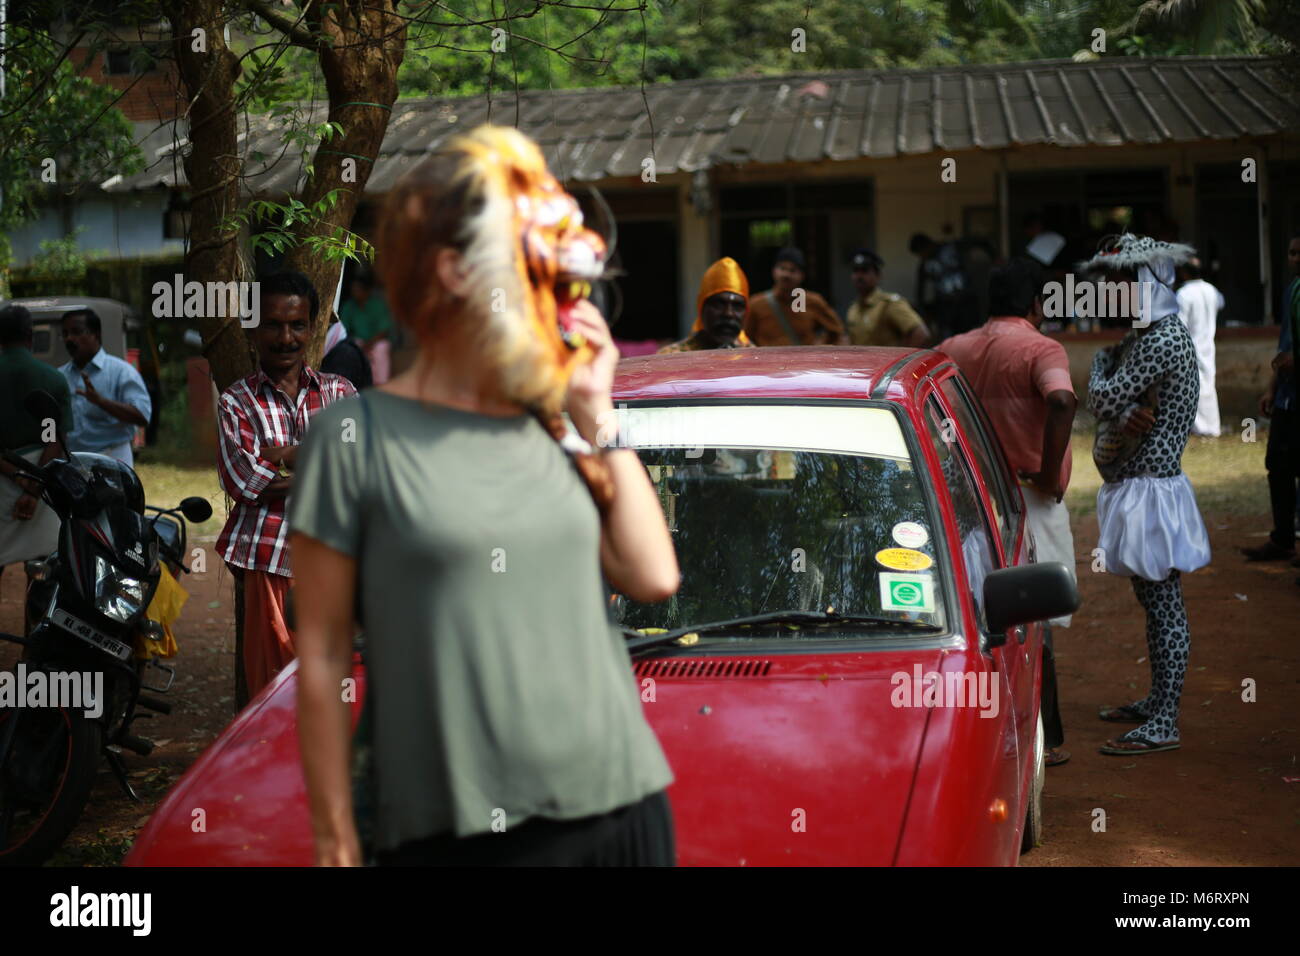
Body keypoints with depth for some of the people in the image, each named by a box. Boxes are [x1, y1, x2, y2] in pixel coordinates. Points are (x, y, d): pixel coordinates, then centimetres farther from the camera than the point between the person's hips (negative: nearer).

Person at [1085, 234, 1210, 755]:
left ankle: (1163, 725, -3)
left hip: (1151, 489, -10)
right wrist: (1125, 411, -14)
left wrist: (1102, 364, 2)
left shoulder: (1164, 340, -17)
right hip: (1133, 484, 10)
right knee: (1154, 600, 18)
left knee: (1163, 604, -6)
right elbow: (1102, 402, 8)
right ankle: (1157, 701, 30)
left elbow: (1103, 396, -18)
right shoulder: (1140, 336, 14)